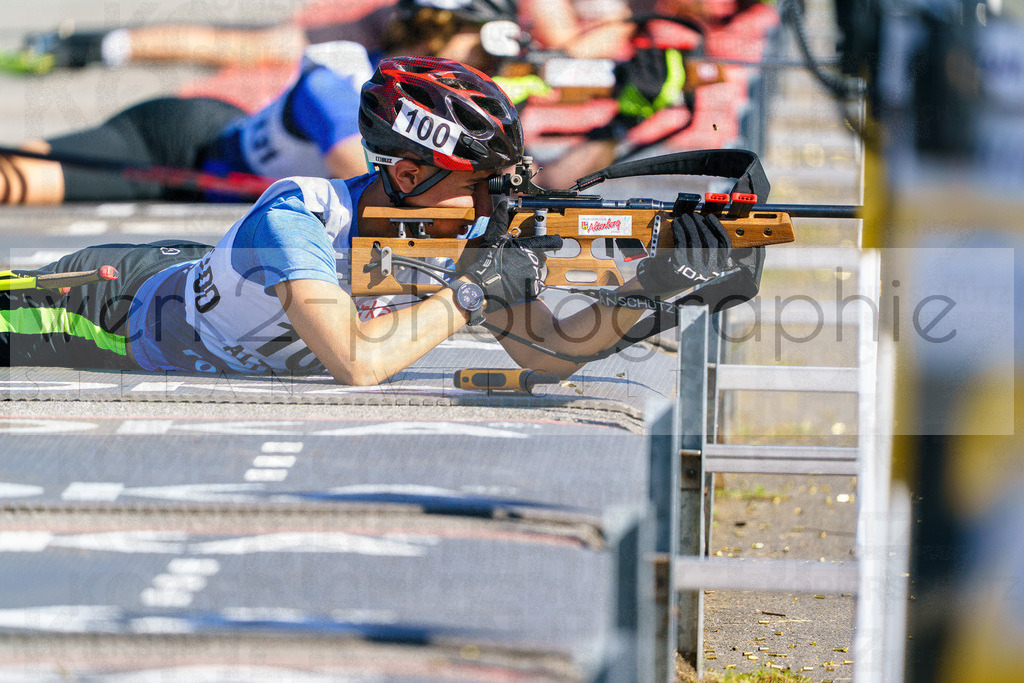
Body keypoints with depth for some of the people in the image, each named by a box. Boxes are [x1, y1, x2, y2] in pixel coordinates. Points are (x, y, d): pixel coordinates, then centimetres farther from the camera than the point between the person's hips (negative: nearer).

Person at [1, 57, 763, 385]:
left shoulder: (452, 234, -22)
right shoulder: (294, 217, -42)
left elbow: (551, 353, -21)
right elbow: (358, 360, -53)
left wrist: (652, 288, -38)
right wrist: (477, 288, -45)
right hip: (116, 300, -6)